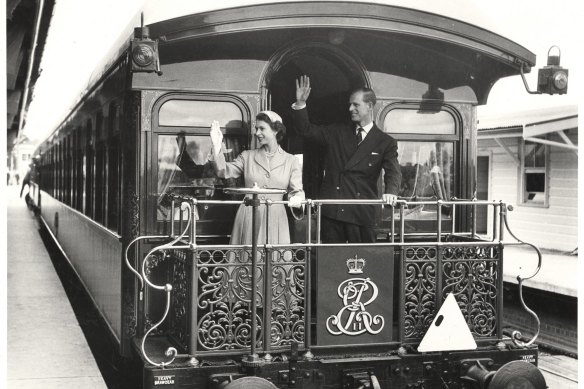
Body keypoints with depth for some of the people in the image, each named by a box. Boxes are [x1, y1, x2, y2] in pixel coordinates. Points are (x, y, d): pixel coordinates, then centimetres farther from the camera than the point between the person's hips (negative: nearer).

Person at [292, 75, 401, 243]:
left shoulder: (385, 142, 4)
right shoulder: (337, 132, 13)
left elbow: (393, 172, -7)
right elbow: (307, 130, 12)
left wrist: (390, 192, -28)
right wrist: (300, 104, -2)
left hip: (362, 213, -2)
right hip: (331, 210, 2)